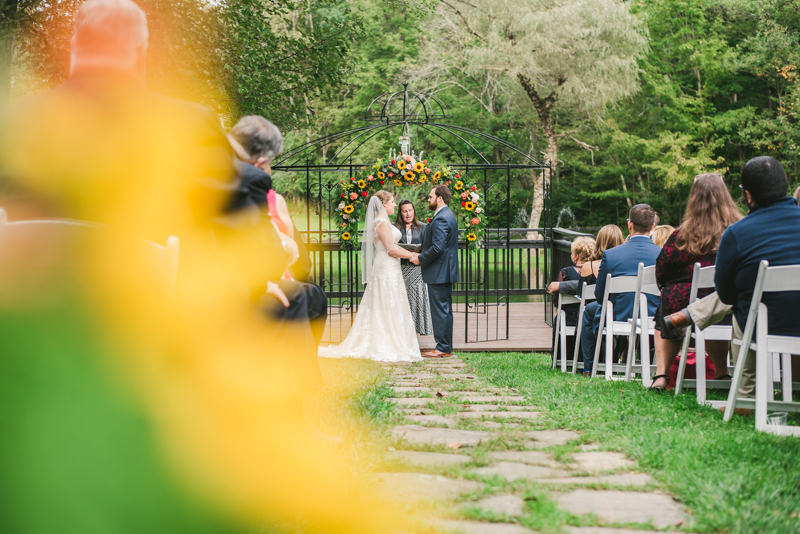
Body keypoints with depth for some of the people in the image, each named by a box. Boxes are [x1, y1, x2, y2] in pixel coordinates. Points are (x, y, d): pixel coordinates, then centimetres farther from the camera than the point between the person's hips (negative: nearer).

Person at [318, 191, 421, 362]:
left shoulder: (379, 221, 16)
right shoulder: (383, 222, -15)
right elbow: (391, 250, -18)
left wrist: (411, 253, 17)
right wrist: (412, 255, -8)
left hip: (383, 269, 10)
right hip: (387, 269, -10)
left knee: (379, 309, 11)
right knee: (388, 308, -6)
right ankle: (386, 347, -3)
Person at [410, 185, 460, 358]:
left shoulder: (441, 218, -18)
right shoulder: (448, 215, 16)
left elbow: (437, 248, -25)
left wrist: (420, 258, -12)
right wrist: (421, 255, 13)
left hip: (438, 272, -11)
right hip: (446, 271, 11)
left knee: (440, 310, -5)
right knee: (445, 310, 14)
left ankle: (442, 348, -1)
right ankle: (446, 347, 19)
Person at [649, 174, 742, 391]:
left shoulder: (681, 237, -10)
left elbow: (660, 276, 1)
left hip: (683, 308, -2)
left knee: (662, 312, 32)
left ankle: (661, 374, 23)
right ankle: (722, 375, 36)